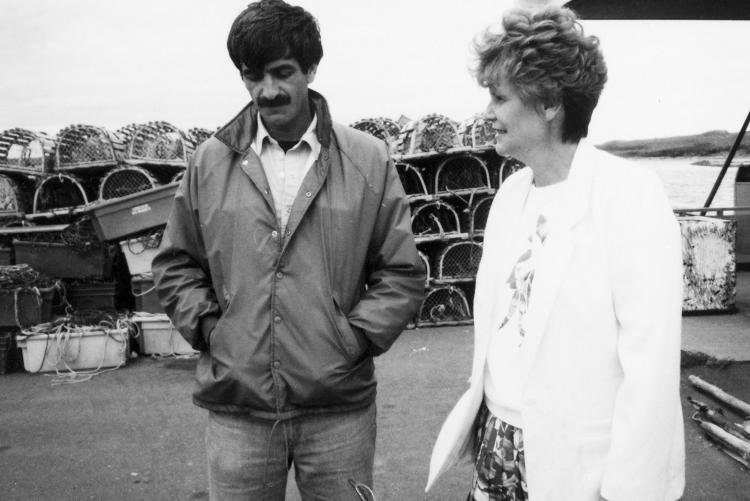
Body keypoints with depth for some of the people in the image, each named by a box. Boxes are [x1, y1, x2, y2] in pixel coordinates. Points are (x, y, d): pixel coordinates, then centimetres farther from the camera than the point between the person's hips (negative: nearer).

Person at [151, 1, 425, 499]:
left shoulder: (369, 159, -1)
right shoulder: (210, 160, 3)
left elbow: (403, 273, 2)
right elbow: (176, 265, 12)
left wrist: (355, 336, -7)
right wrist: (208, 328, -1)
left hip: (340, 407, 0)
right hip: (236, 408, 1)